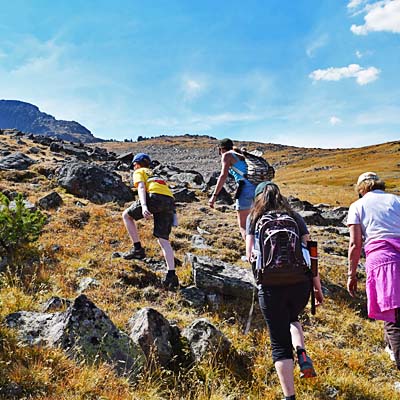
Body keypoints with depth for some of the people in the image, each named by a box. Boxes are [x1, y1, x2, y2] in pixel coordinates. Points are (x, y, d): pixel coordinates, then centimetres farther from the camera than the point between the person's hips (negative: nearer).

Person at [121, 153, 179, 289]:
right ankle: (171, 275, -6)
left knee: (126, 215, 17)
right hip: (170, 201, 6)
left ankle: (137, 248, 11)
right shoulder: (156, 174, 40)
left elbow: (141, 187, -1)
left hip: (155, 197, -6)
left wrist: (143, 206, -17)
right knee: (163, 239, 6)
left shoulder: (139, 172, 20)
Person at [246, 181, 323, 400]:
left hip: (271, 285, -2)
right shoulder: (295, 217, 11)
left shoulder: (254, 218, 8)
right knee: (292, 319, 33)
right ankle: (303, 355, 10)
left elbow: (250, 254, 0)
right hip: (301, 282, 3)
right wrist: (317, 288, 9)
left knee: (280, 343, 10)